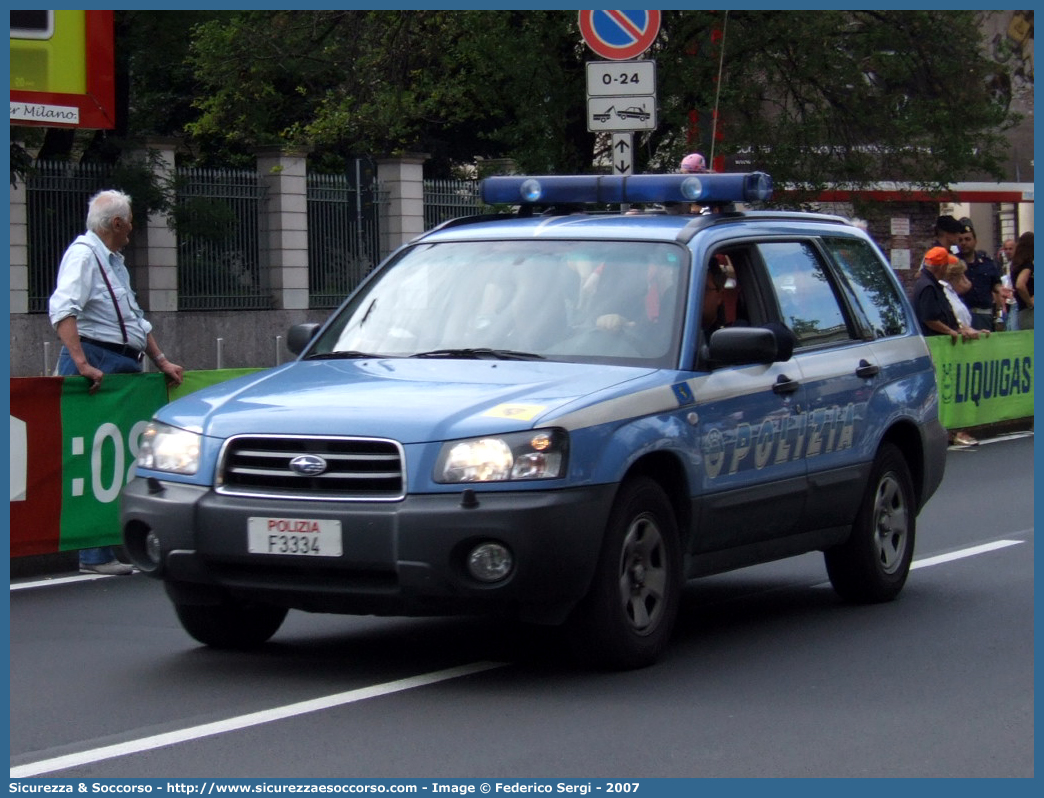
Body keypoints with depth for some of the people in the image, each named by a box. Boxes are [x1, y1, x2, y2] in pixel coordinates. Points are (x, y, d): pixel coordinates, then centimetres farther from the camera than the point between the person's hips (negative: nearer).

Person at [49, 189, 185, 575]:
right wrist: (81, 364, -30)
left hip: (124, 368, 10)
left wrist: (161, 361, 25)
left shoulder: (114, 262, 23)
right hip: (96, 361, -10)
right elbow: (62, 310, -22)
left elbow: (136, 320, 32)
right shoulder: (83, 254, -8)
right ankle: (95, 554, -13)